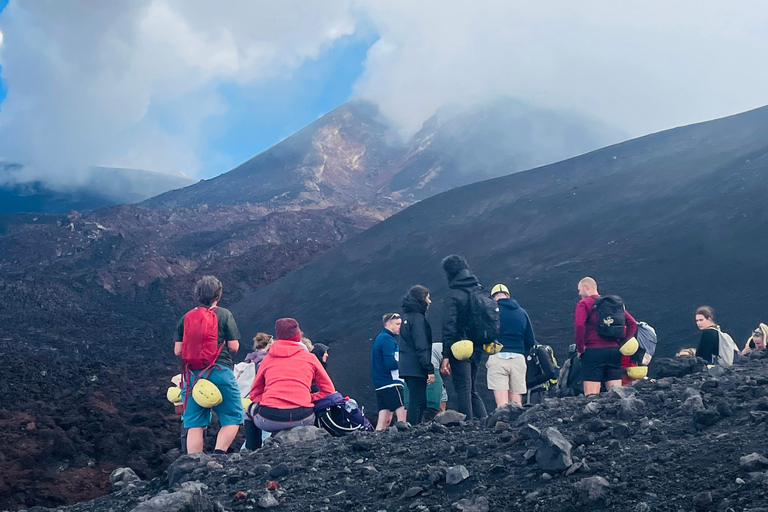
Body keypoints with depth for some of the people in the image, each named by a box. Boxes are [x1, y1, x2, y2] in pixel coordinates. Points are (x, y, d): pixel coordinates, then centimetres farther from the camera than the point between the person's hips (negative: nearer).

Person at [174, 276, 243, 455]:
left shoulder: (186, 317, 10)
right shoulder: (224, 315, 0)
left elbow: (177, 350, 7)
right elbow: (234, 346, -4)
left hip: (192, 375, 4)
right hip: (220, 373, -4)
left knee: (194, 425, 6)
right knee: (232, 419, 3)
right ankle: (218, 455, -17)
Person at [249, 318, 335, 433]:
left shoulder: (267, 359, 17)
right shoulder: (309, 357, 14)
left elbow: (254, 394, 22)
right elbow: (329, 391, 17)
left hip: (268, 421, 0)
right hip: (302, 418, 0)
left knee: (252, 407, 32)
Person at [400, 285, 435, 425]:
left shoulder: (407, 316, 17)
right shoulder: (418, 318, -12)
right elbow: (421, 346, -18)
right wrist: (430, 369, -18)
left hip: (407, 366, 10)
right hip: (417, 368, -10)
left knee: (417, 403, 14)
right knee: (417, 404, -8)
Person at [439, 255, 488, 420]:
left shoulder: (453, 295, -10)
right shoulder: (480, 291, 10)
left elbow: (449, 327, -14)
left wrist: (446, 356, -14)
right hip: (478, 349, 7)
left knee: (463, 389, -4)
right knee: (472, 390, 16)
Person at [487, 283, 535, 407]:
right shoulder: (522, 312, 16)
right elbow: (531, 341, 16)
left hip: (498, 356, -4)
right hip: (518, 358, 4)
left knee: (502, 403, -9)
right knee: (517, 404, 7)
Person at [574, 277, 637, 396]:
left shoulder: (583, 304, 0)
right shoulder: (613, 303, 20)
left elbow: (579, 325, -17)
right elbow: (632, 324, 14)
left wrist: (580, 348, -8)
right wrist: (622, 343, 12)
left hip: (593, 351, -6)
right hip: (614, 350, 6)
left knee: (591, 395, -9)